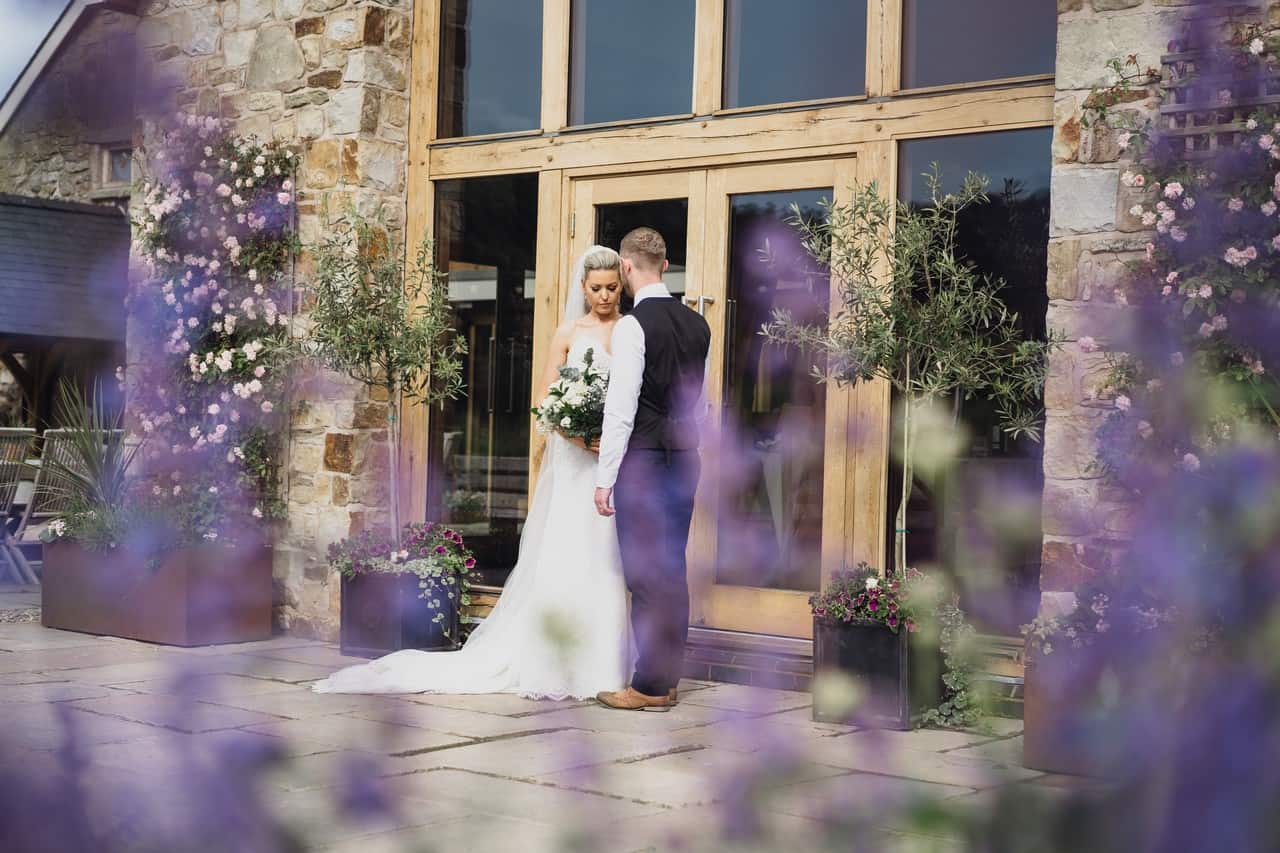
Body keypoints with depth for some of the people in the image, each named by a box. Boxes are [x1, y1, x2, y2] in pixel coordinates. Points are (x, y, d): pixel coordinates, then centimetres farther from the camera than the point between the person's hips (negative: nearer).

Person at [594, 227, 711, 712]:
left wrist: (604, 478, -12)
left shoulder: (634, 325, -13)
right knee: (673, 571, 11)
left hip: (642, 460, -7)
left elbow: (621, 409, -16)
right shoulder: (697, 325, 10)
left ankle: (650, 687, 1)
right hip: (685, 459, 7)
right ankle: (668, 678, 18)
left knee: (645, 575, -3)